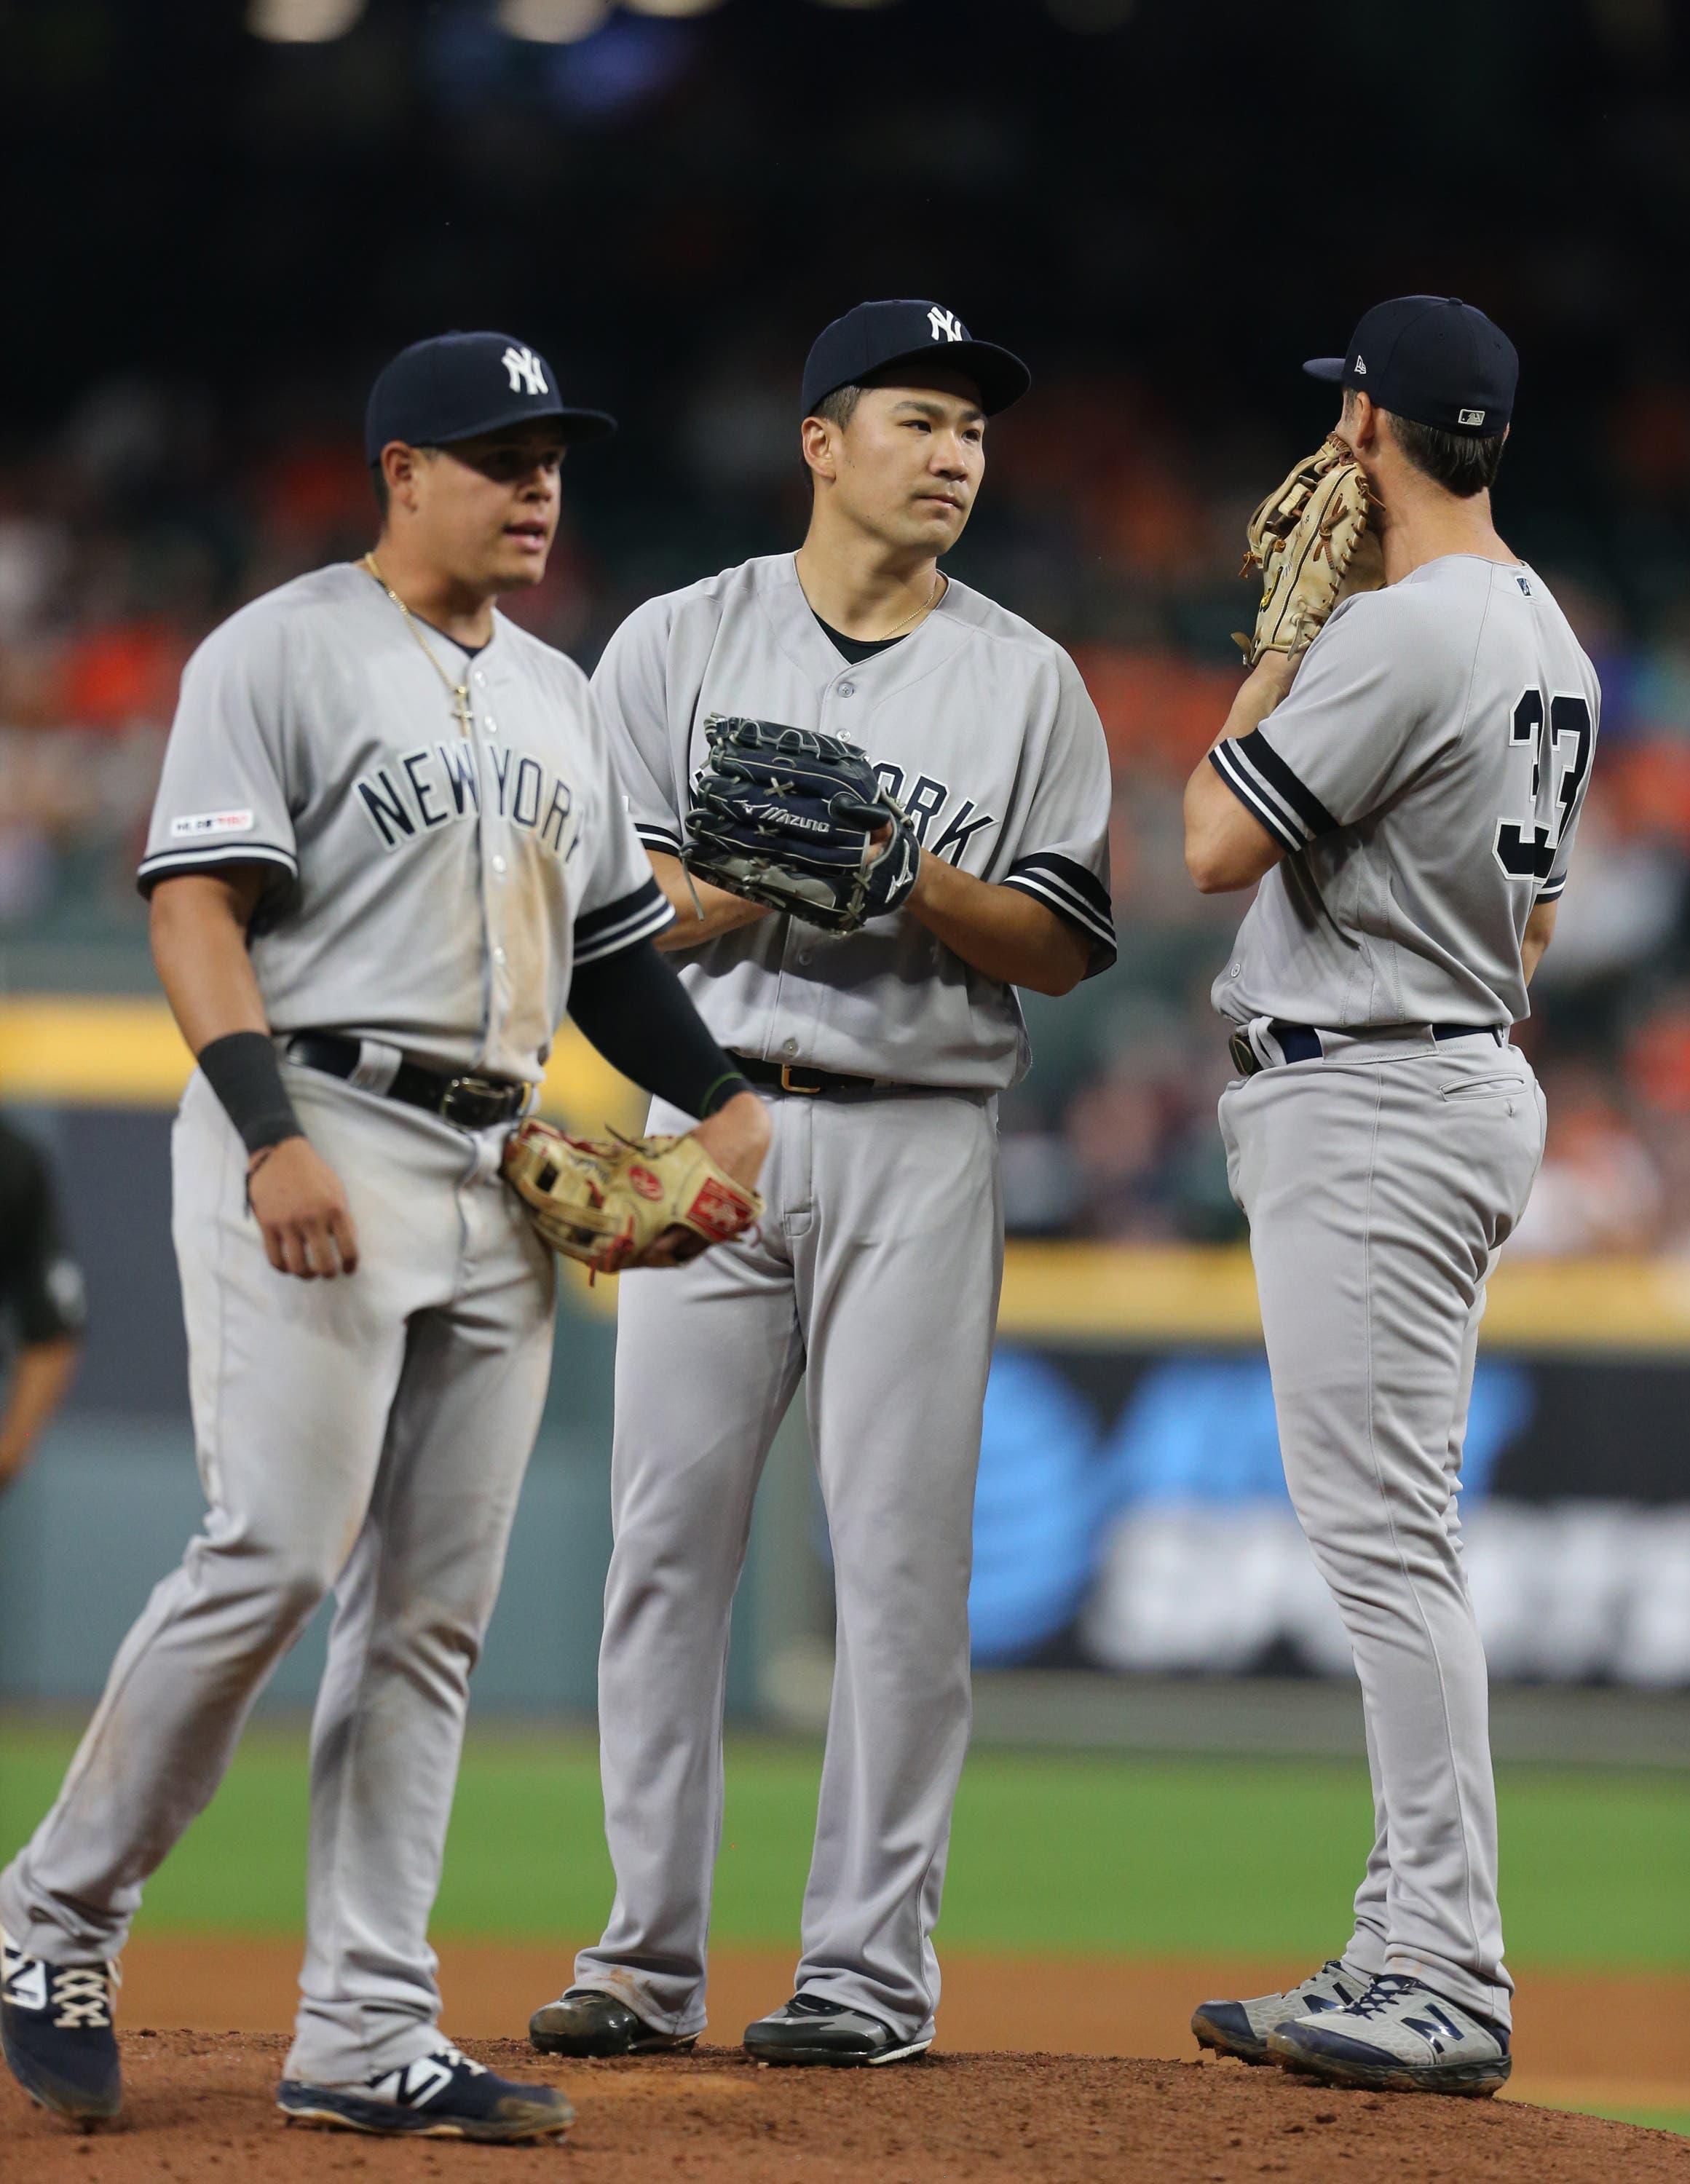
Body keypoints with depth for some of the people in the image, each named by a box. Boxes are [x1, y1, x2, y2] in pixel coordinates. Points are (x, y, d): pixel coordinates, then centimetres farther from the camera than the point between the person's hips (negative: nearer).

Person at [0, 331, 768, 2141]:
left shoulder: (555, 696, 20)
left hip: (498, 1179, 8)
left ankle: (362, 2036, 3)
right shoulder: (284, 651, -3)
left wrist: (720, 1098, 9)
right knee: (276, 1553, -17)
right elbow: (195, 902, -11)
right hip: (315, 1141, -7)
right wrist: (272, 1135, -22)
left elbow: (608, 936, 25)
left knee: (432, 1610, 3)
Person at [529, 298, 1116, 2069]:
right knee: (667, 1532, -1)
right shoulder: (680, 645, 7)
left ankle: (873, 1960, 1)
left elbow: (1063, 949, 4)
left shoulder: (1026, 682, 8)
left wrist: (915, 881, -13)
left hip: (918, 1143, 0)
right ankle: (650, 1958, 6)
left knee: (900, 1551, -4)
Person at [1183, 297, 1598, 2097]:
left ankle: (1446, 1986, -15)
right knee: (1393, 1537, 13)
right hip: (1475, 1077, 11)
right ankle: (1406, 1960, 14)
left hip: (1366, 1107, -11)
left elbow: (1219, 846, -16)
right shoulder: (1547, 640, 15)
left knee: (1381, 1536, -12)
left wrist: (1277, 647, -3)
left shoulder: (1402, 632, -17)